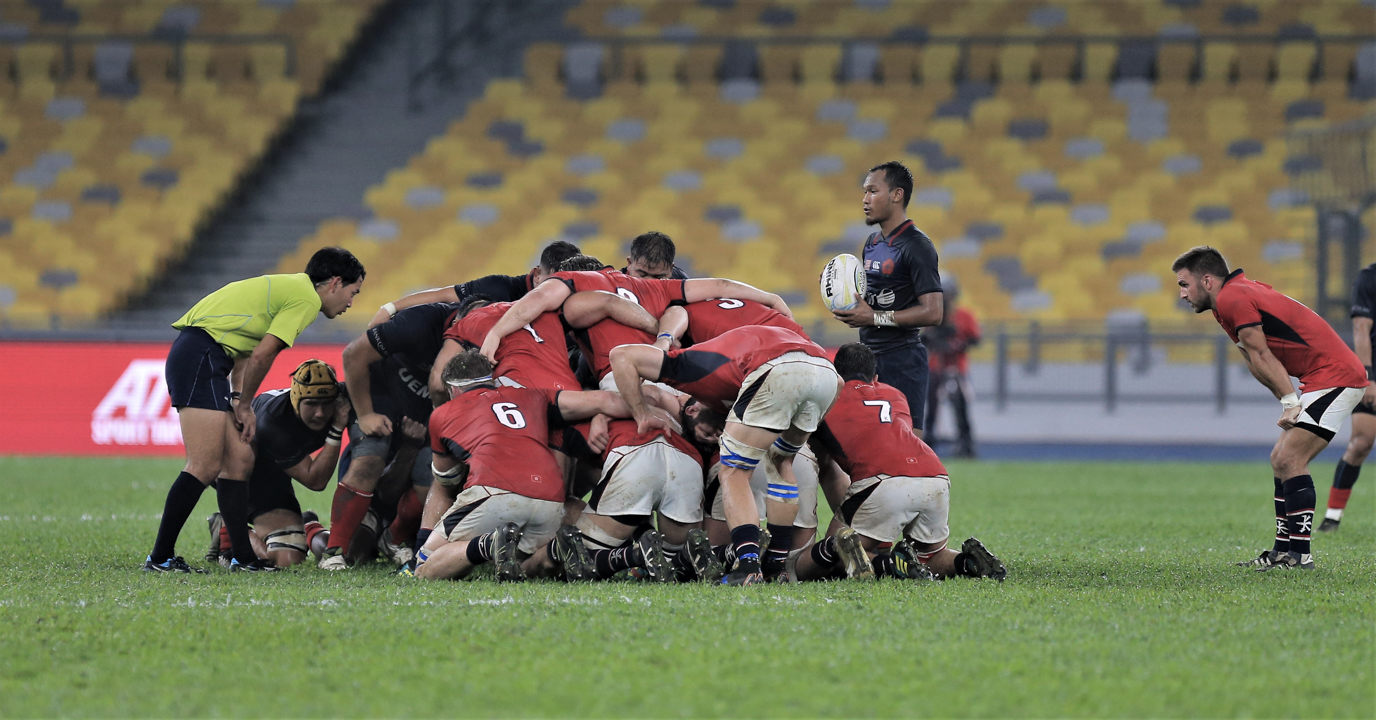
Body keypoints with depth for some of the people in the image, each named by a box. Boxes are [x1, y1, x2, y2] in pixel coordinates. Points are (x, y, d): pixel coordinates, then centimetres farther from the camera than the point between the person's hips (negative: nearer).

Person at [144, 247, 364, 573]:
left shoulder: (288, 288, 25)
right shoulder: (305, 298, -6)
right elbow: (261, 356, -10)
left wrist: (238, 400, 6)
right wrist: (245, 404, 3)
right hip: (201, 353, -10)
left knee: (240, 458, 9)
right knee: (206, 466, -14)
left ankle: (243, 556, 10)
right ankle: (160, 557, -15)